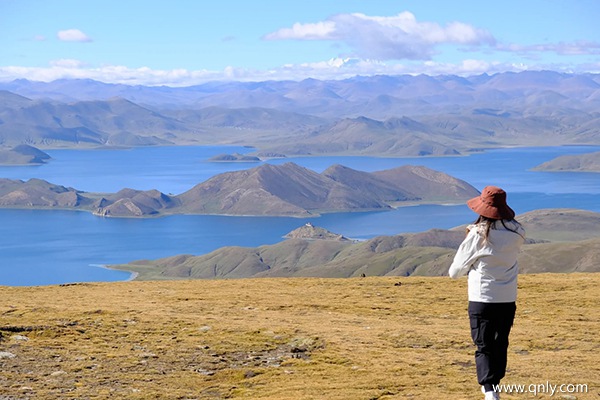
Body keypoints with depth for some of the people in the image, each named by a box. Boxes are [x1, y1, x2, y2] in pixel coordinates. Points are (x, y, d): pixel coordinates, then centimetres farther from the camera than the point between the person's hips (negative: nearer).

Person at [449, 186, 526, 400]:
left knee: (484, 348, 1)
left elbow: (454, 271, -5)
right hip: (508, 300, 4)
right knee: (500, 345, 19)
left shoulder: (477, 236, -13)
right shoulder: (516, 234, -5)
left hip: (482, 300, -4)